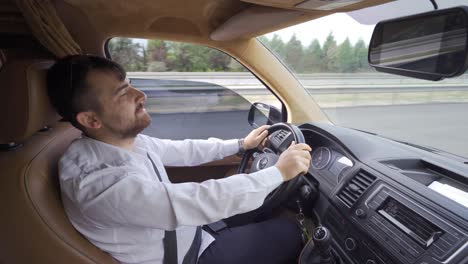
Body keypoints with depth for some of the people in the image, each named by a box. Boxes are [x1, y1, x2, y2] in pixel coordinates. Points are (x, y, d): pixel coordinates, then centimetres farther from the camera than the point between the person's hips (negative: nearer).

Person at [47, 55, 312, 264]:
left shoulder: (128, 139, -10)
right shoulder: (97, 180, -34)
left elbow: (183, 150, 5)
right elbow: (198, 201, -37)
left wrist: (240, 144, 10)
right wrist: (279, 173, -27)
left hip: (189, 234, 7)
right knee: (287, 233, 1)